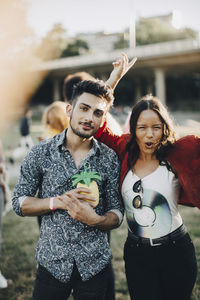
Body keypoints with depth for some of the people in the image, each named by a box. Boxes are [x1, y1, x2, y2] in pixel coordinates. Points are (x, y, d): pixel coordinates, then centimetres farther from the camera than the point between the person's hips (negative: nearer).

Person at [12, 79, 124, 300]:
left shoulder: (110, 159, -2)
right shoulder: (41, 152, -5)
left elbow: (117, 213, 2)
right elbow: (19, 203, -1)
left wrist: (94, 219, -19)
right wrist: (57, 201, -17)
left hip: (94, 264, 1)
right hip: (52, 263, 0)